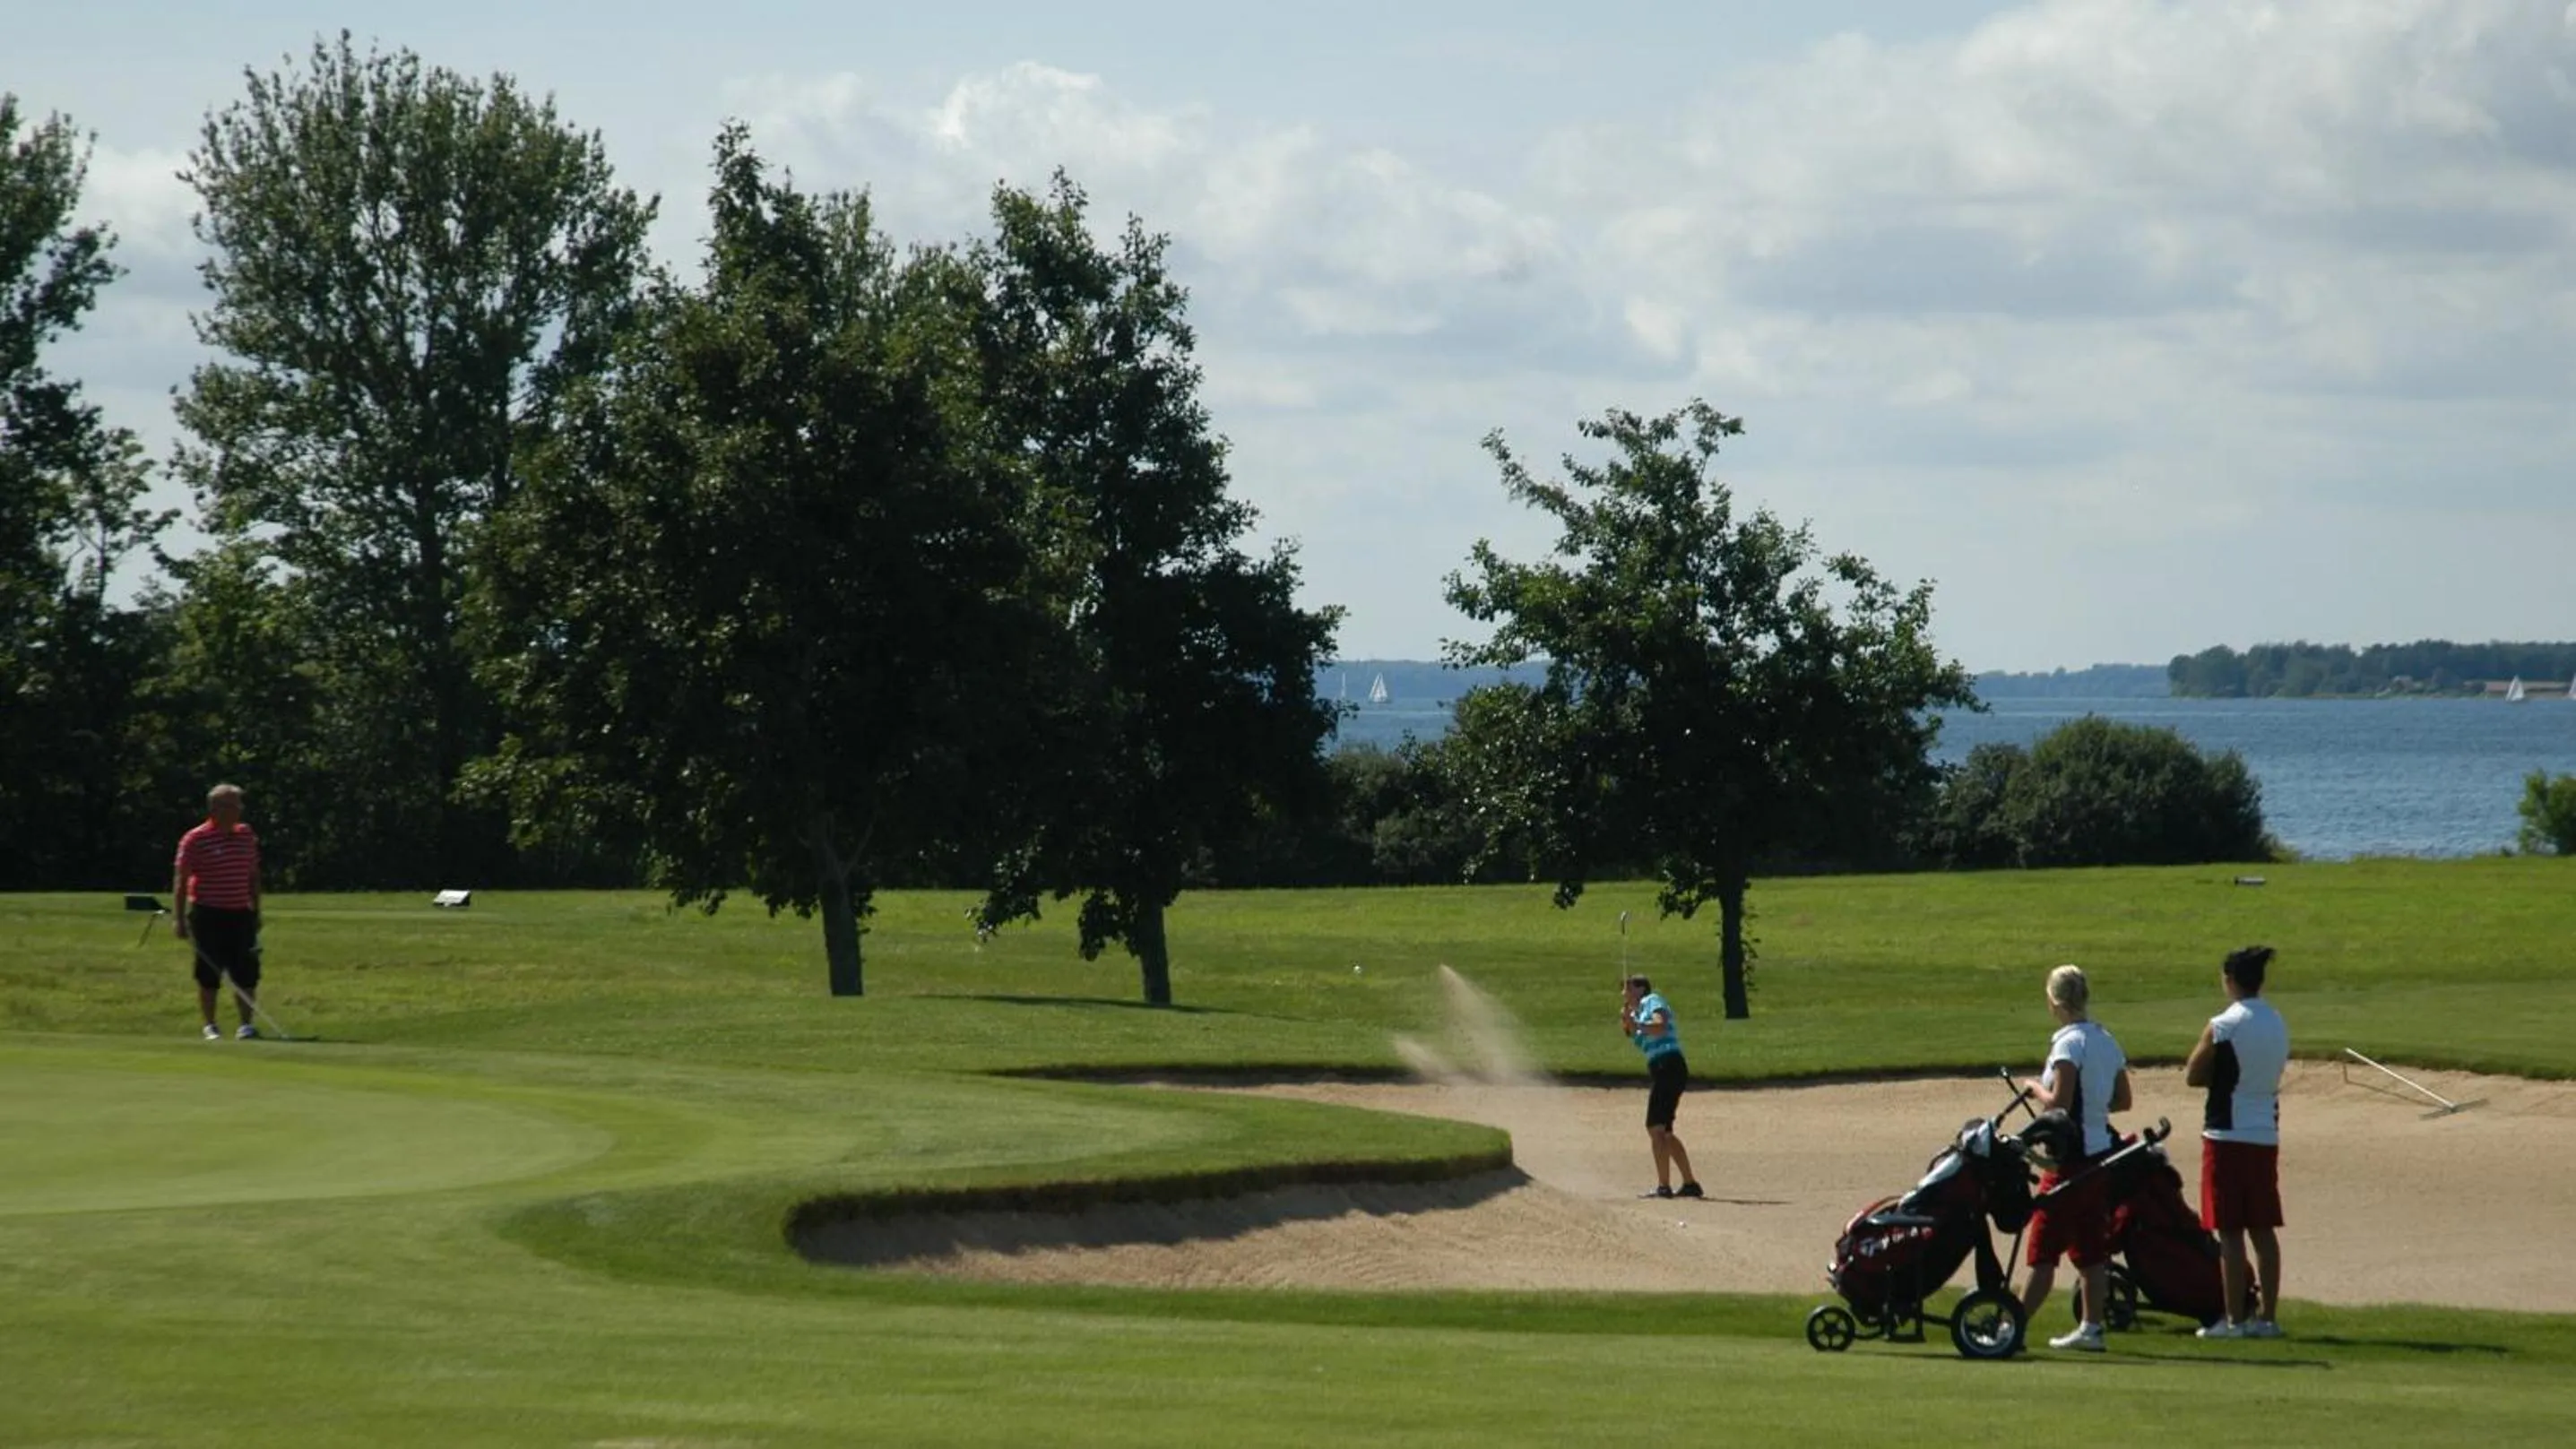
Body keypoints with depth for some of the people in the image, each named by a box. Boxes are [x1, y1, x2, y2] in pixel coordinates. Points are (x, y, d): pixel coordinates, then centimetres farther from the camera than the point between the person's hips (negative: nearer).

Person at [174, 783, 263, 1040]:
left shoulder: (246, 836, 9)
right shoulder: (195, 840, -8)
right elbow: (181, 880, -7)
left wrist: (256, 911, 16)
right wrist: (180, 919, -12)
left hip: (240, 913, 5)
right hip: (209, 914, -5)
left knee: (247, 973, 2)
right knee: (209, 974, 0)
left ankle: (246, 1024, 11)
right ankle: (210, 1026, 9)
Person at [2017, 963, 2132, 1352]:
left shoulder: (2069, 1043, -14)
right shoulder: (2108, 1042, 10)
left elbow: (2059, 1101, -21)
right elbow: (2123, 1100, 16)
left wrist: (2034, 1088, -3)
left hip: (2071, 1156, -8)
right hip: (2102, 1151, 8)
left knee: (2044, 1248, -5)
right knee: (2091, 1248, 10)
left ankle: (2017, 1325, -3)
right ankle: (2090, 1327, 11)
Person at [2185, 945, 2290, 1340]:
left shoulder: (2222, 1027, -12)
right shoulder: (2278, 1025, 9)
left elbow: (2193, 1076, -6)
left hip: (2228, 1134, -7)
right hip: (2266, 1134, 7)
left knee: (2230, 1232, -3)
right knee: (2263, 1230, 10)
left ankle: (2234, 1319, -2)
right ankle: (2268, 1317, 11)